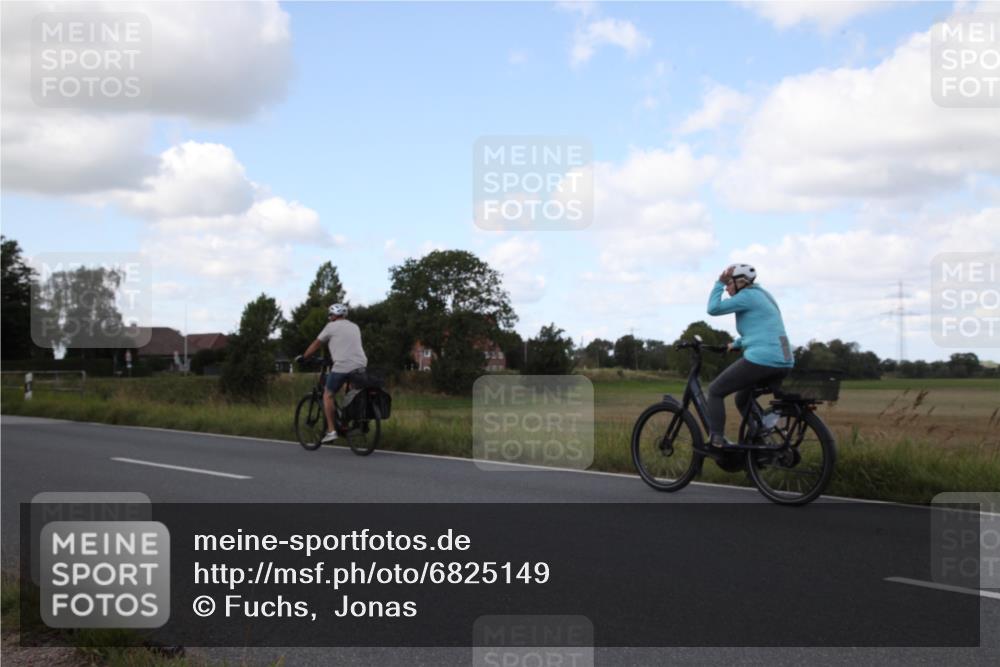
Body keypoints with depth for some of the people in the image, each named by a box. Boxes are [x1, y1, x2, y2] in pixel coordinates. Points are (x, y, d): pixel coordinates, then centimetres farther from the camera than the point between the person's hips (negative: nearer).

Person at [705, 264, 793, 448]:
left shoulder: (748, 296, -5)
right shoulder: (761, 294, 23)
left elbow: (714, 308, -11)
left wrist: (719, 282, -2)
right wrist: (736, 344, 29)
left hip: (760, 360, -9)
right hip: (784, 363, 9)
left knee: (715, 391, 4)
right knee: (743, 399, 27)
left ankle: (716, 441, -5)